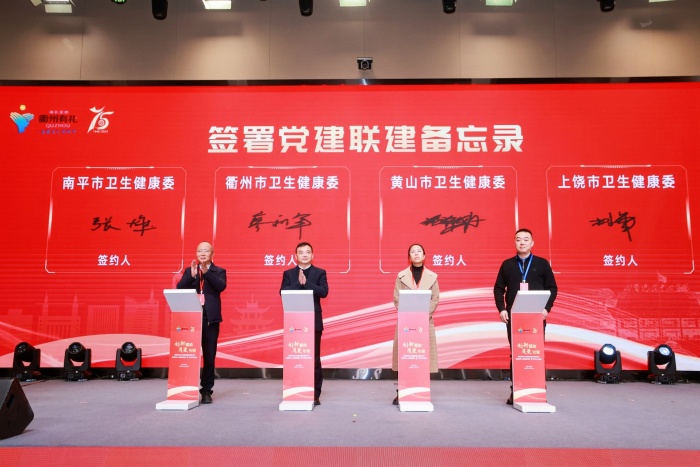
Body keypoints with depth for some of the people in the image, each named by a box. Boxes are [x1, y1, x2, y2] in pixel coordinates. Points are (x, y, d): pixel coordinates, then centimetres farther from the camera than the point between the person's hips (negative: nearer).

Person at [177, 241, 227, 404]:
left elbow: (221, 286, -13)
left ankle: (206, 391, 11)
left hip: (210, 319, -1)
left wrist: (206, 271, -21)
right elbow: (179, 289, 0)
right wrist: (192, 275, -15)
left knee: (209, 356, 2)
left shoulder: (219, 271, 6)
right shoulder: (189, 271, 13)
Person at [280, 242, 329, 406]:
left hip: (313, 321, -1)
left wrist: (306, 282, -16)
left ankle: (315, 394, 10)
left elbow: (324, 292, -9)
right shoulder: (288, 273, 9)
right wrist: (298, 283, -15)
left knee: (314, 358, 3)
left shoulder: (320, 273, 6)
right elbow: (283, 292, -4)